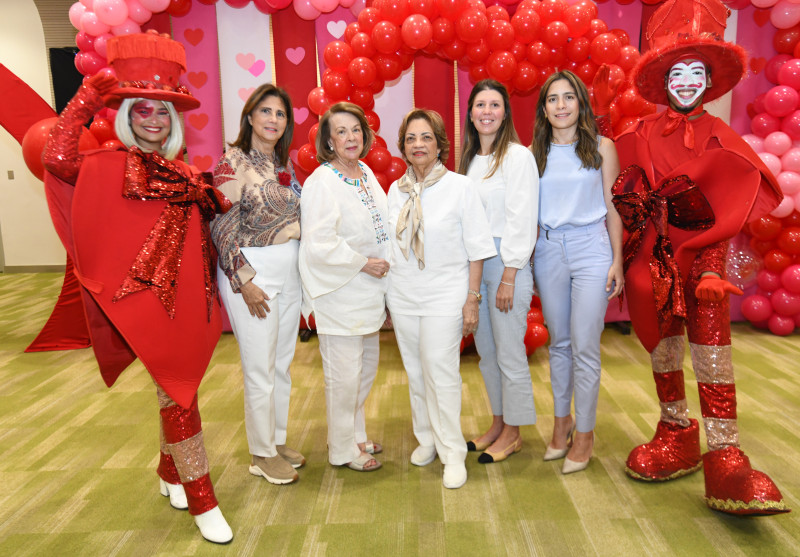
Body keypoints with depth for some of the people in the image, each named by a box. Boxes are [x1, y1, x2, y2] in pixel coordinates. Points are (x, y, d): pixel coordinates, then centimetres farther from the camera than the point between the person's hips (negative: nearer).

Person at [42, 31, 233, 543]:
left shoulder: (185, 172, 12)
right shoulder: (109, 167, -4)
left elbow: (207, 224, 18)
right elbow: (59, 161, -23)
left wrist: (221, 195, 3)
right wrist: (84, 102, -18)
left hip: (190, 295, 6)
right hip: (149, 297, -6)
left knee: (180, 386, 17)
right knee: (178, 392, -2)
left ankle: (170, 469, 40)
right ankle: (202, 501, 11)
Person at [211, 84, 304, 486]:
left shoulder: (284, 164, 11)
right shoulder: (233, 162, -9)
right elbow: (222, 227, -13)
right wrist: (244, 281, -16)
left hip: (290, 273, 7)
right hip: (253, 272, -7)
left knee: (282, 364, 15)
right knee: (260, 370, 2)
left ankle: (278, 440, 33)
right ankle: (262, 454, 21)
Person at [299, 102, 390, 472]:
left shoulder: (366, 173, 10)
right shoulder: (321, 182, -16)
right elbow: (318, 244, -23)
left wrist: (384, 269, 10)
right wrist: (363, 263, -17)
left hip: (368, 289, 9)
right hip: (340, 292, -8)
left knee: (367, 367, 18)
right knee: (344, 374, 1)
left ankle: (356, 435, 37)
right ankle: (342, 449, 21)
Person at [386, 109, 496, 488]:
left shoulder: (460, 187, -6)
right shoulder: (395, 191, 7)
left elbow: (476, 249, -5)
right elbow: (391, 247, 13)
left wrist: (472, 299, -9)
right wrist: (387, 298, 12)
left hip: (445, 297, -4)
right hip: (403, 297, 5)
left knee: (441, 372, -7)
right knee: (416, 372, 12)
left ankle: (452, 453, 10)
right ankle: (426, 438, 31)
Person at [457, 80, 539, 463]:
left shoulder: (518, 156, -8)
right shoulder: (469, 159, 13)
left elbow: (521, 220, -13)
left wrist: (509, 276, -16)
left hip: (506, 265, -7)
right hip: (473, 263, 7)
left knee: (509, 353, 1)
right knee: (485, 349, 14)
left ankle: (512, 432, 18)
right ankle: (497, 424, 29)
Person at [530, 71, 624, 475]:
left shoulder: (601, 147, 2)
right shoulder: (536, 152, 8)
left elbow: (612, 207, 2)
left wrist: (617, 261, -3)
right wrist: (527, 262, 7)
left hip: (591, 250, -2)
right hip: (548, 252, 3)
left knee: (584, 346, -1)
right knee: (558, 343, 12)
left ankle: (584, 433, 15)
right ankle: (561, 421, 28)